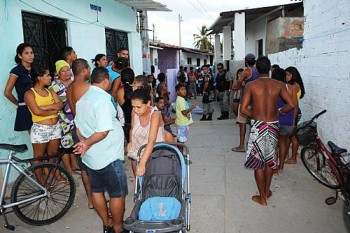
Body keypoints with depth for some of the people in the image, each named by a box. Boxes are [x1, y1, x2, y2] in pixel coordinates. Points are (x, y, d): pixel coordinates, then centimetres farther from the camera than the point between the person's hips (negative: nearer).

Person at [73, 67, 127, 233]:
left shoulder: (82, 99, 9)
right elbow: (103, 131, -26)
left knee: (97, 190, 18)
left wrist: (84, 142, -1)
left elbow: (79, 127, 11)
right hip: (108, 157, -9)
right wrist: (87, 143, -14)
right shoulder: (103, 99, -20)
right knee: (118, 193, 6)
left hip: (90, 157, 9)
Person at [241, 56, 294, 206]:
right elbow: (291, 104, -5)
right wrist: (279, 112, 11)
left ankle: (262, 198, 16)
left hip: (258, 126, -3)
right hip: (273, 125, 3)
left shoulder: (251, 85, -8)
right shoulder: (278, 85, -1)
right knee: (269, 159, 20)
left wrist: (254, 116, 5)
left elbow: (243, 109, -13)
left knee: (258, 161, 7)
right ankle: (267, 191, 34)